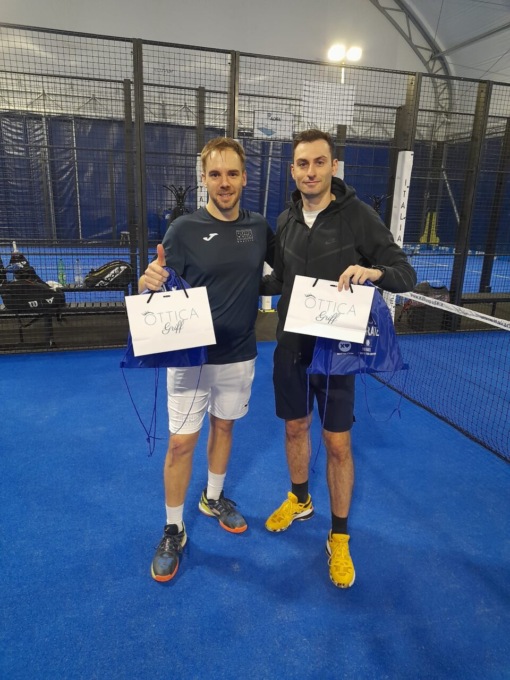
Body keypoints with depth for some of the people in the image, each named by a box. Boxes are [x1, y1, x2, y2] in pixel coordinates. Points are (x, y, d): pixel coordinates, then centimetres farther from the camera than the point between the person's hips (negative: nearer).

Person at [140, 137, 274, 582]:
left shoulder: (259, 227, 0)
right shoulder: (184, 229, -11)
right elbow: (156, 288, -9)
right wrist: (149, 281, -33)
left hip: (239, 356, 4)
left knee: (224, 428, 20)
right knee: (182, 443, 3)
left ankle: (213, 499, 44)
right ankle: (173, 531, 24)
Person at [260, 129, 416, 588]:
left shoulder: (359, 216, -11)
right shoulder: (286, 221, 4)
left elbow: (407, 275, -11)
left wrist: (374, 271, -32)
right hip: (290, 347, 5)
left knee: (338, 445, 5)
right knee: (295, 428, 19)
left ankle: (339, 538, 26)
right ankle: (299, 500, 45)